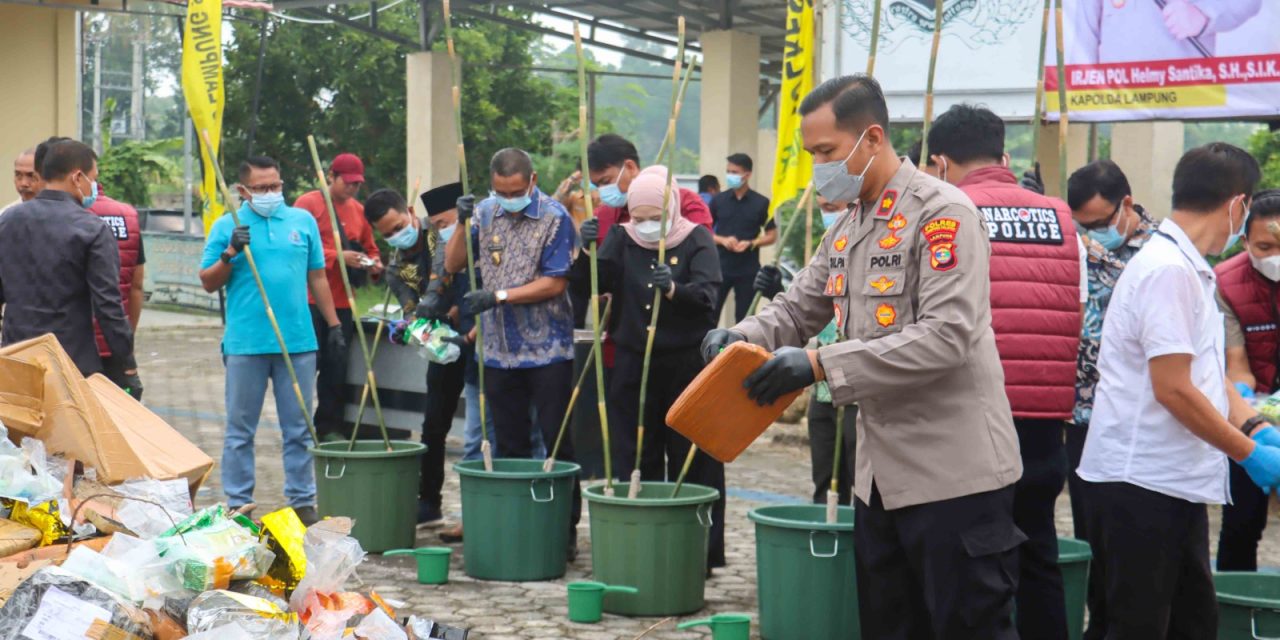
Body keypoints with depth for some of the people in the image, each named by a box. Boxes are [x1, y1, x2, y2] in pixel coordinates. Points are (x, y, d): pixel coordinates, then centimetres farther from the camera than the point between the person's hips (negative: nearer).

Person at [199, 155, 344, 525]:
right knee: (240, 430, 4)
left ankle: (302, 502, 15)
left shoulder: (302, 220, 10)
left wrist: (333, 325, 11)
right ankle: (238, 505, 11)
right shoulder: (227, 227, 4)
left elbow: (317, 276, 14)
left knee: (298, 429, 8)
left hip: (298, 341, 2)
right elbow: (208, 284, 4)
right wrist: (230, 254, -13)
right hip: (245, 344, -2)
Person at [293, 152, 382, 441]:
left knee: (337, 366, 7)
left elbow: (370, 247, 23)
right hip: (310, 300, -5)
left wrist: (374, 263, 1)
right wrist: (338, 257, -21)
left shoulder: (358, 210, 14)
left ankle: (330, 427, 15)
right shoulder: (307, 203, -5)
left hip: (342, 302, 5)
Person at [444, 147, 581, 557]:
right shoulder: (485, 213, 8)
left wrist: (498, 296, -18)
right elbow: (452, 265, 8)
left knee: (557, 442, -1)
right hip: (499, 350, 5)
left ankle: (565, 527, 5)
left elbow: (555, 283, -12)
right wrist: (462, 224, -8)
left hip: (547, 350, -5)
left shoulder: (555, 218, -7)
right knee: (510, 445, 10)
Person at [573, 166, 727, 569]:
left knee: (693, 461, 1)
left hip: (687, 366, -3)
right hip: (633, 365, 4)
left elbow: (706, 295, -18)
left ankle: (701, 550, 8)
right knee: (635, 461, 8)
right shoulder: (622, 239, 7)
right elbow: (587, 285, -2)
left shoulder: (697, 240, -3)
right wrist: (586, 252, -21)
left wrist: (673, 289, -38)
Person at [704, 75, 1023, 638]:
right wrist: (743, 338, -5)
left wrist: (823, 365, -26)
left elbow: (947, 334, -24)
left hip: (954, 474, -9)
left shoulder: (941, 212, -13)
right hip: (881, 474, 9)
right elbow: (797, 309, 19)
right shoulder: (847, 229, 14)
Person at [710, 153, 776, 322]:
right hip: (720, 268, 1)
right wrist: (723, 240, -12)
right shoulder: (718, 200, 4)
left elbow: (772, 235, 4)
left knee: (744, 317, 4)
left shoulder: (761, 203, 0)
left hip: (748, 271, -1)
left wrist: (750, 243, -13)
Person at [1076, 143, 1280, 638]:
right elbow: (1174, 389, -22)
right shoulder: (1168, 270, -18)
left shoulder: (1188, 268, 14)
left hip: (1176, 482, 10)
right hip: (1141, 484, -10)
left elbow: (1207, 370, 18)